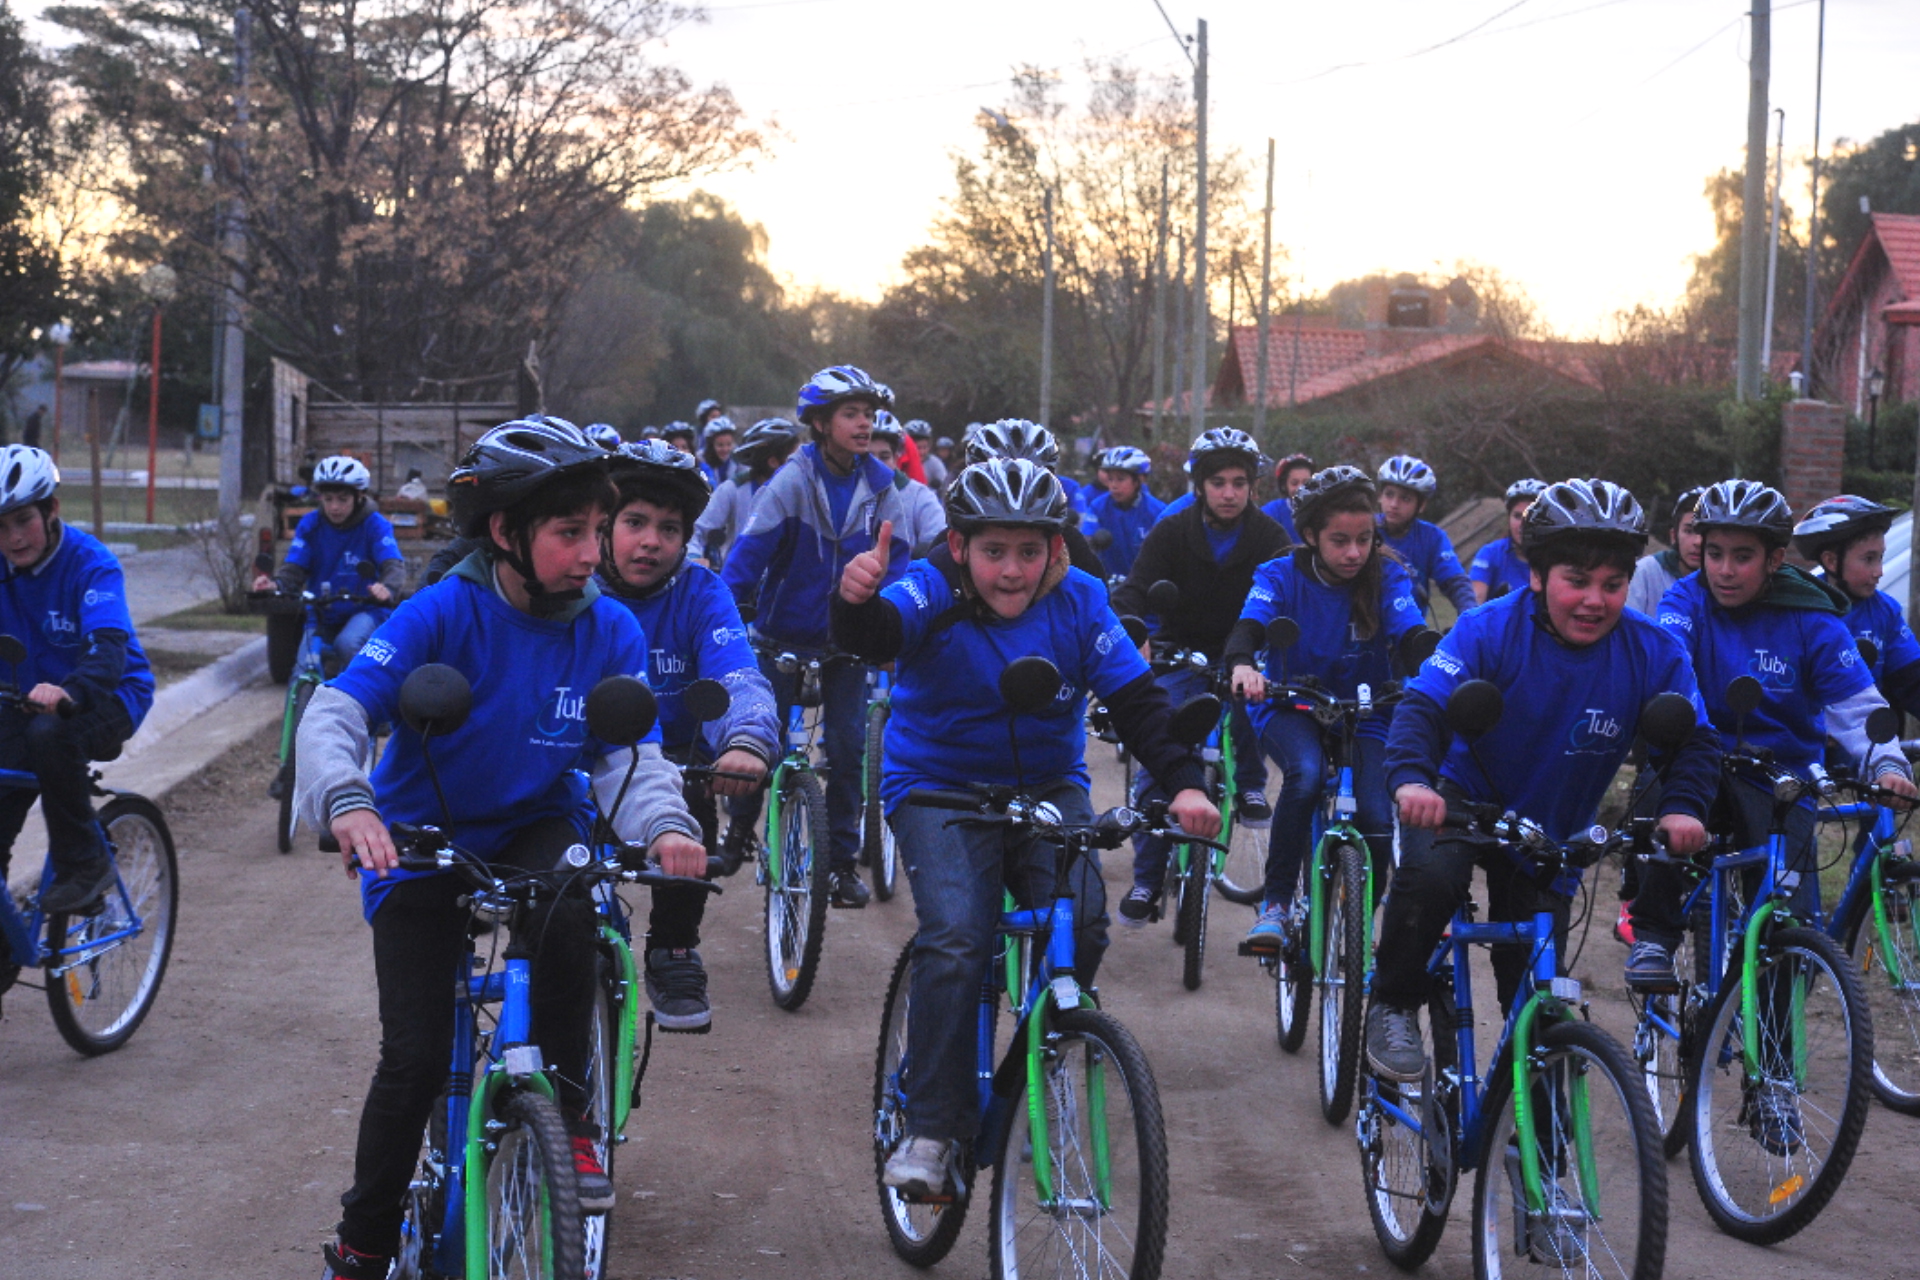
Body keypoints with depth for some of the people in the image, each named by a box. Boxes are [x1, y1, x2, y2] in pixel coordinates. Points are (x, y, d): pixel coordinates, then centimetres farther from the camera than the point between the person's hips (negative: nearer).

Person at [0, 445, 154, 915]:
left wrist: (67, 691, -56)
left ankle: (85, 865, -18)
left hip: (107, 695, -5)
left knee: (49, 733, -36)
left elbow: (108, 644, -35)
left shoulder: (89, 563, -20)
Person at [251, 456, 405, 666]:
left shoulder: (374, 524, -8)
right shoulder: (310, 524, 2)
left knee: (347, 644, -33)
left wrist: (387, 588, -45)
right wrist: (275, 584, -30)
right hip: (322, 615, 4)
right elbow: (294, 569, -5)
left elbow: (394, 564, -21)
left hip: (366, 611, -3)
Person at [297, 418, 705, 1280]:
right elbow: (336, 708, -28)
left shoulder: (610, 632, -11)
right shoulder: (443, 615, -21)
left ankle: (567, 1114, -12)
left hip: (536, 826, 2)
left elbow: (627, 753, -15)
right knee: (416, 1056, -8)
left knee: (567, 915, -34)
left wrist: (664, 823, -37)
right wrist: (345, 800, -49)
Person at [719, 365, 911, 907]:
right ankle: (739, 827, 30)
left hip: (846, 639, 2)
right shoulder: (793, 480, -13)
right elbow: (751, 547, -16)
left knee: (848, 747, 1)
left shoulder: (879, 486, -3)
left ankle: (842, 859, 12)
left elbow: (896, 559, -1)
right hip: (785, 635, -2)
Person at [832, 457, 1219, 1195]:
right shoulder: (932, 594, -14)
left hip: (1047, 788, 3)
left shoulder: (1077, 601, -7)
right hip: (939, 790, -2)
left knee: (1081, 919, -22)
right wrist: (855, 601, -60)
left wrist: (1185, 781, -26)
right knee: (955, 937, -25)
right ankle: (933, 1128, -14)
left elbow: (1135, 699, -10)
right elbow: (875, 635, -35)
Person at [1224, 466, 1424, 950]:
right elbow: (1250, 624, -27)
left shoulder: (1387, 578, -7)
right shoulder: (1281, 576, -9)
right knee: (1306, 774, -35)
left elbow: (1411, 636, -22)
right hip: (1290, 709, -1)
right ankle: (1276, 902, -19)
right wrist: (1242, 665, -51)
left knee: (1376, 822, -21)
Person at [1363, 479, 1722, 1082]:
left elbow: (1695, 740, -7)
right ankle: (1393, 1009, -11)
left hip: (1550, 835, 3)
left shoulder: (1655, 654, -13)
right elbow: (1423, 704, -27)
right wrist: (1412, 778, -47)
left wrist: (1682, 806, -28)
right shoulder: (1489, 630, -20)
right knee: (1430, 874, -35)